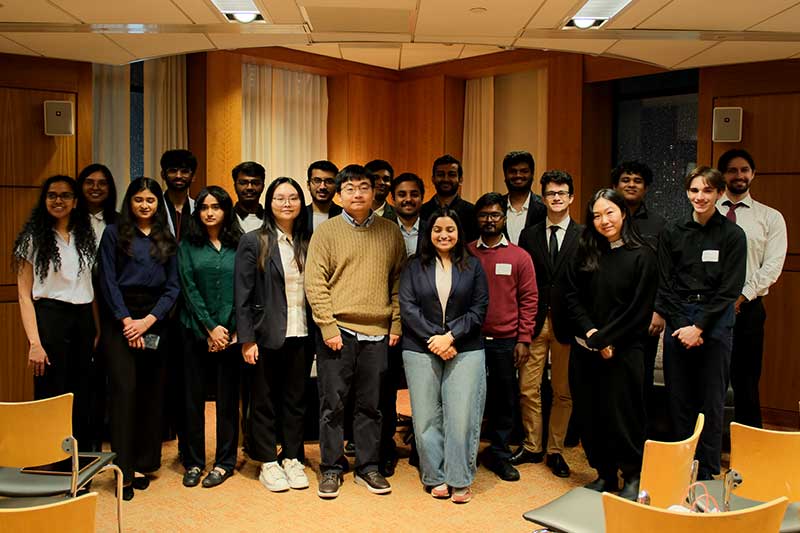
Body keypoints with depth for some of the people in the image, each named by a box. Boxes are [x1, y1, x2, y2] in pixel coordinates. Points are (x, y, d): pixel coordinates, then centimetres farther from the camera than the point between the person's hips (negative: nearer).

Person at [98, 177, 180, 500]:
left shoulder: (167, 240, 13)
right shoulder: (114, 234, 5)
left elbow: (173, 286, 6)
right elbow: (109, 281, -2)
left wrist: (150, 319, -7)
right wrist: (126, 320, -11)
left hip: (156, 321, 3)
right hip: (123, 320, -3)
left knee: (152, 393, 4)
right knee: (124, 391, -8)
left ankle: (144, 464, 14)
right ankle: (124, 470, -2)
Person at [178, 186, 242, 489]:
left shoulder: (238, 246, 5)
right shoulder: (188, 245, 5)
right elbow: (189, 289, -1)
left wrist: (231, 330, -7)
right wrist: (210, 328, -8)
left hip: (231, 332, 0)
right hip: (196, 331, 0)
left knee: (228, 398, 4)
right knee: (193, 397, 5)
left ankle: (224, 462, 16)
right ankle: (193, 462, 17)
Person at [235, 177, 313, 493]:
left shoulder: (307, 244, 8)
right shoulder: (254, 242, -3)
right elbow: (243, 295, -6)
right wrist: (247, 339, -10)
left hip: (301, 335, 4)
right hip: (268, 335, -3)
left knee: (296, 399, 11)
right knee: (265, 401, 7)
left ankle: (293, 459, 24)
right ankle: (268, 464, 20)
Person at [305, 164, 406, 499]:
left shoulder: (390, 232, 10)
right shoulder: (326, 231, 1)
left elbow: (399, 281, 13)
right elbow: (314, 282, -4)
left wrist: (396, 323, 5)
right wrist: (328, 326, -10)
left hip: (377, 333, 2)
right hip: (337, 330, -2)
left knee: (370, 405, 10)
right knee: (332, 403, 4)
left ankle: (368, 467, 23)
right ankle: (331, 469, 18)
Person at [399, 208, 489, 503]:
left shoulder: (472, 265, 7)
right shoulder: (414, 266, 7)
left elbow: (479, 308, 2)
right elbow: (407, 307, -1)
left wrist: (450, 337, -9)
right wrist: (433, 338, -10)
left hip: (465, 350, 0)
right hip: (421, 349, 1)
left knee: (462, 415, -4)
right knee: (426, 416, 2)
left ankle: (460, 480, 8)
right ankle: (436, 478, 15)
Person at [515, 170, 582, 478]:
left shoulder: (584, 236, 3)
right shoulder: (529, 235, 8)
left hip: (566, 323, -1)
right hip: (534, 322, 2)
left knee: (563, 391, 8)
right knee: (528, 388, 4)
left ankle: (555, 450, 21)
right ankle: (532, 447, 20)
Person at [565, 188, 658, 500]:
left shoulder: (641, 256, -5)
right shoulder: (585, 252, 7)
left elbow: (639, 309, -8)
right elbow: (572, 296, 5)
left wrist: (603, 338, -12)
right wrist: (589, 331, -9)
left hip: (623, 350, -4)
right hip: (585, 349, 4)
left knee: (622, 413, 2)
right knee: (590, 413, 9)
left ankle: (633, 477, 22)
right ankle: (604, 474, 25)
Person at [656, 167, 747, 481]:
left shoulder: (732, 235, -1)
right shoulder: (672, 233, 5)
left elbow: (729, 290, -5)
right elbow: (665, 285, 3)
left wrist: (699, 328, -11)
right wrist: (681, 326, -7)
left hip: (715, 322, -2)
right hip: (678, 320, 2)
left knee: (711, 400, 3)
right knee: (679, 398, 7)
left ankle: (706, 473, 15)